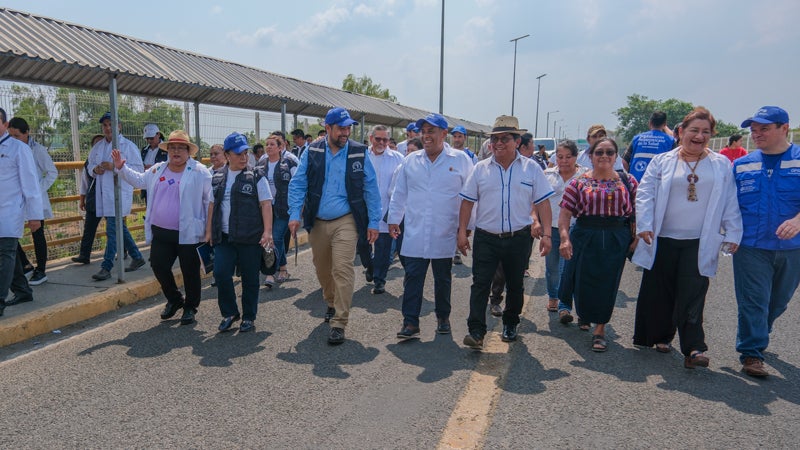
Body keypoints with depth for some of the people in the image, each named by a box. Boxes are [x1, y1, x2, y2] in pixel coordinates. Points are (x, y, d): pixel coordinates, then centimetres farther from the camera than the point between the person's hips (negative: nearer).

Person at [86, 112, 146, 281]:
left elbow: (139, 169, -10)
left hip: (119, 192, -7)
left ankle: (106, 268, -7)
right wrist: (95, 169, -1)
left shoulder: (128, 146, -4)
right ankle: (137, 257, 28)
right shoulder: (98, 147, 15)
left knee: (112, 229, -10)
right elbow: (90, 165, 23)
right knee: (119, 227, 14)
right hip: (103, 193, 7)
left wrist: (115, 167, -19)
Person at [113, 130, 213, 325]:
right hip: (161, 232, 6)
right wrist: (121, 168, 16)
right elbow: (139, 180, 29)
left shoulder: (200, 172, -7)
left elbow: (211, 200, -7)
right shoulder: (157, 170, 12)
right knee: (159, 266, 9)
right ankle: (174, 299, 33)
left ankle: (190, 307, 24)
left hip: (189, 234, -5)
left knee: (190, 272, 5)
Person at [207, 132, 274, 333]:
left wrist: (267, 231, -15)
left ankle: (249, 318, 20)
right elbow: (212, 205, 17)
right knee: (221, 274, -5)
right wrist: (209, 231, 13)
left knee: (250, 279, 5)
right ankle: (229, 313, 15)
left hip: (250, 238, -3)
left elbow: (266, 204, -7)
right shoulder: (217, 179, 11)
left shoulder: (256, 177, -2)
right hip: (224, 237, 3)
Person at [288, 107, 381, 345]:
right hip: (317, 222, 3)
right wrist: (295, 214, -12)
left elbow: (371, 189, -1)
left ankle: (339, 323, -3)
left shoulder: (359, 152, -3)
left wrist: (373, 222, -4)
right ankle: (332, 304, 42)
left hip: (345, 222, -3)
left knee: (342, 270, -12)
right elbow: (298, 183, -1)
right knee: (322, 269, 16)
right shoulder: (312, 152, 0)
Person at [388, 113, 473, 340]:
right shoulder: (411, 160, 6)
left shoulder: (460, 160, -2)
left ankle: (443, 317, 31)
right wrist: (394, 219, 11)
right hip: (414, 233, 2)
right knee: (412, 278, -1)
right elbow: (399, 193, 12)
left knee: (443, 279, 14)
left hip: (445, 234, -1)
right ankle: (410, 323, 6)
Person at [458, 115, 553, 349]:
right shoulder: (481, 169, 3)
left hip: (518, 238, 1)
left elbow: (543, 203, 1)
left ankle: (510, 325, 33)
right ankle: (476, 331, -3)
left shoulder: (531, 168, 2)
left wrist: (546, 234, -6)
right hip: (486, 238, 0)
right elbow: (467, 202, 4)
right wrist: (462, 231, -3)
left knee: (515, 285, 14)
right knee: (480, 284, -6)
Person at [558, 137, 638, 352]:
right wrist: (565, 238, -18)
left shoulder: (628, 182, 4)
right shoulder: (579, 183, 0)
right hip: (585, 240, -1)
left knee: (607, 285, 5)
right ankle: (584, 312, 40)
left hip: (616, 242, 1)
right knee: (583, 282, 5)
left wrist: (637, 238, -5)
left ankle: (600, 330, 22)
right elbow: (564, 214, -5)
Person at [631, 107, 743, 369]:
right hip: (662, 240, 1)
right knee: (658, 292, 9)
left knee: (692, 296, -6)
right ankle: (660, 336, 27)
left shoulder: (721, 165, 8)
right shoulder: (662, 161, 4)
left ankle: (694, 348, -3)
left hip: (699, 244, 0)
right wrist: (644, 225, -11)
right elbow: (645, 194, -1)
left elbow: (730, 203, 9)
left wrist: (732, 234, 3)